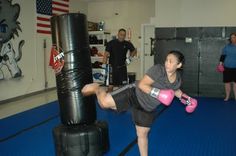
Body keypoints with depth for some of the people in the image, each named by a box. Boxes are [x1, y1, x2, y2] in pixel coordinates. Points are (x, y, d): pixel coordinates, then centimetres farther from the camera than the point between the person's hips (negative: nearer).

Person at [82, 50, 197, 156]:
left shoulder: (178, 79, -1)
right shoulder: (158, 69, -23)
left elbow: (174, 90, 22)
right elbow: (142, 84, -25)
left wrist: (186, 99, 13)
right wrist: (157, 93, -34)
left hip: (148, 108, 5)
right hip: (135, 94, -5)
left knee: (142, 134, 15)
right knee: (104, 102, -20)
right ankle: (96, 88, 14)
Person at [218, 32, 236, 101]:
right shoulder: (227, 47, 4)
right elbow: (223, 55, 3)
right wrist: (221, 63, -7)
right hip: (227, 67, 0)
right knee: (227, 82, 6)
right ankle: (227, 96, 18)